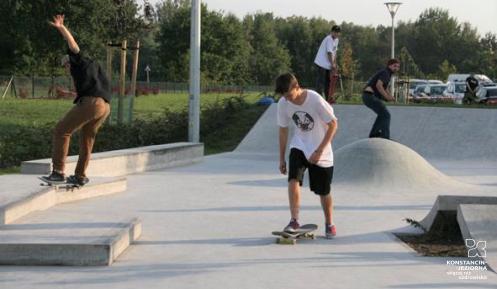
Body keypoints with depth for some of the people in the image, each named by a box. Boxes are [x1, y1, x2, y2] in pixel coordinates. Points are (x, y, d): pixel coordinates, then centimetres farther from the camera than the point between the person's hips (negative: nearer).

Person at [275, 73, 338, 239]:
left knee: (324, 192, 5)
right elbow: (283, 130, 4)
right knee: (293, 179, -23)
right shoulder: (283, 104, -10)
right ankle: (294, 221, -17)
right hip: (299, 147, 3)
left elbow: (333, 124, -17)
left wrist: (319, 150, -21)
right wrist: (282, 158, 6)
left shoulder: (315, 100, -24)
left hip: (321, 152, -3)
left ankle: (329, 223, 29)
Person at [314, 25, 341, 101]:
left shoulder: (336, 40, 10)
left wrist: (335, 64, 9)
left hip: (328, 65, 9)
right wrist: (332, 64, -19)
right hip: (321, 63, -9)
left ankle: (328, 99, 19)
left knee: (328, 82, 13)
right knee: (320, 81, -8)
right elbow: (329, 53, -22)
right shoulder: (329, 39, -19)